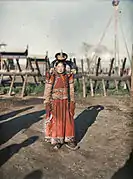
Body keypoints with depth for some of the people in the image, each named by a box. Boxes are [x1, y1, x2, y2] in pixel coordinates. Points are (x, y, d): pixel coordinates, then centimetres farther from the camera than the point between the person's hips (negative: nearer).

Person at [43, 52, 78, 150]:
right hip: (55, 103, -3)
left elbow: (71, 90, 6)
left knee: (68, 121, 7)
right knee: (55, 122, 5)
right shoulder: (51, 77, -8)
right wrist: (47, 104, -10)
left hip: (65, 102, 3)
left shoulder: (68, 77, 2)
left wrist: (72, 102, 3)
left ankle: (68, 140, 21)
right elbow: (47, 91, -6)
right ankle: (56, 141, 20)